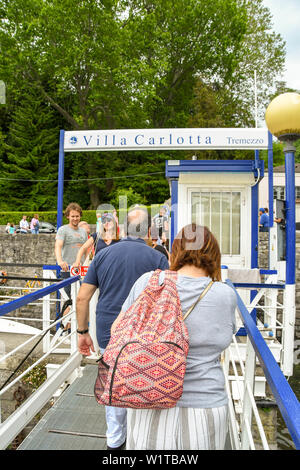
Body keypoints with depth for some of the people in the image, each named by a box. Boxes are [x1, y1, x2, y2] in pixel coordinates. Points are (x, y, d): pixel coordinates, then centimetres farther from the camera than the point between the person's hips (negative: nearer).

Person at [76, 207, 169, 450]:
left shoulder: (103, 254, 0)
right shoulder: (158, 259, -9)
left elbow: (82, 298, 0)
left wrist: (83, 332, 9)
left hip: (108, 336, 3)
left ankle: (115, 441, 39)